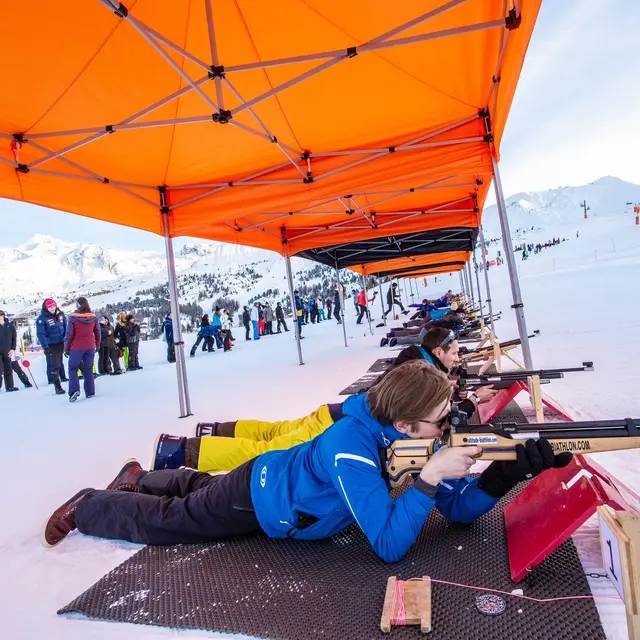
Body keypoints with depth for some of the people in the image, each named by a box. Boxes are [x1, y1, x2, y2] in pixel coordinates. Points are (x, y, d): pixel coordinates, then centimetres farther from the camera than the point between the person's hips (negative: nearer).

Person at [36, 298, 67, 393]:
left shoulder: (60, 314, 1)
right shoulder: (42, 319, -13)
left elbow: (66, 327, 12)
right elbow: (40, 334, -15)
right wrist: (45, 347, -21)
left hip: (62, 343, 4)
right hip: (51, 346, -4)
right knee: (55, 365, -2)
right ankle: (57, 386, 7)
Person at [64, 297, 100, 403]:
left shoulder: (73, 318, -9)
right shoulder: (93, 318, 1)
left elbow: (69, 334, -7)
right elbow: (97, 333, 9)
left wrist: (66, 348, 2)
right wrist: (97, 345, 21)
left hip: (77, 347, -3)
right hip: (90, 347, 3)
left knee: (73, 369, 8)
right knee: (88, 369, 10)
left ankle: (74, 390, -9)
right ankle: (90, 392, 11)